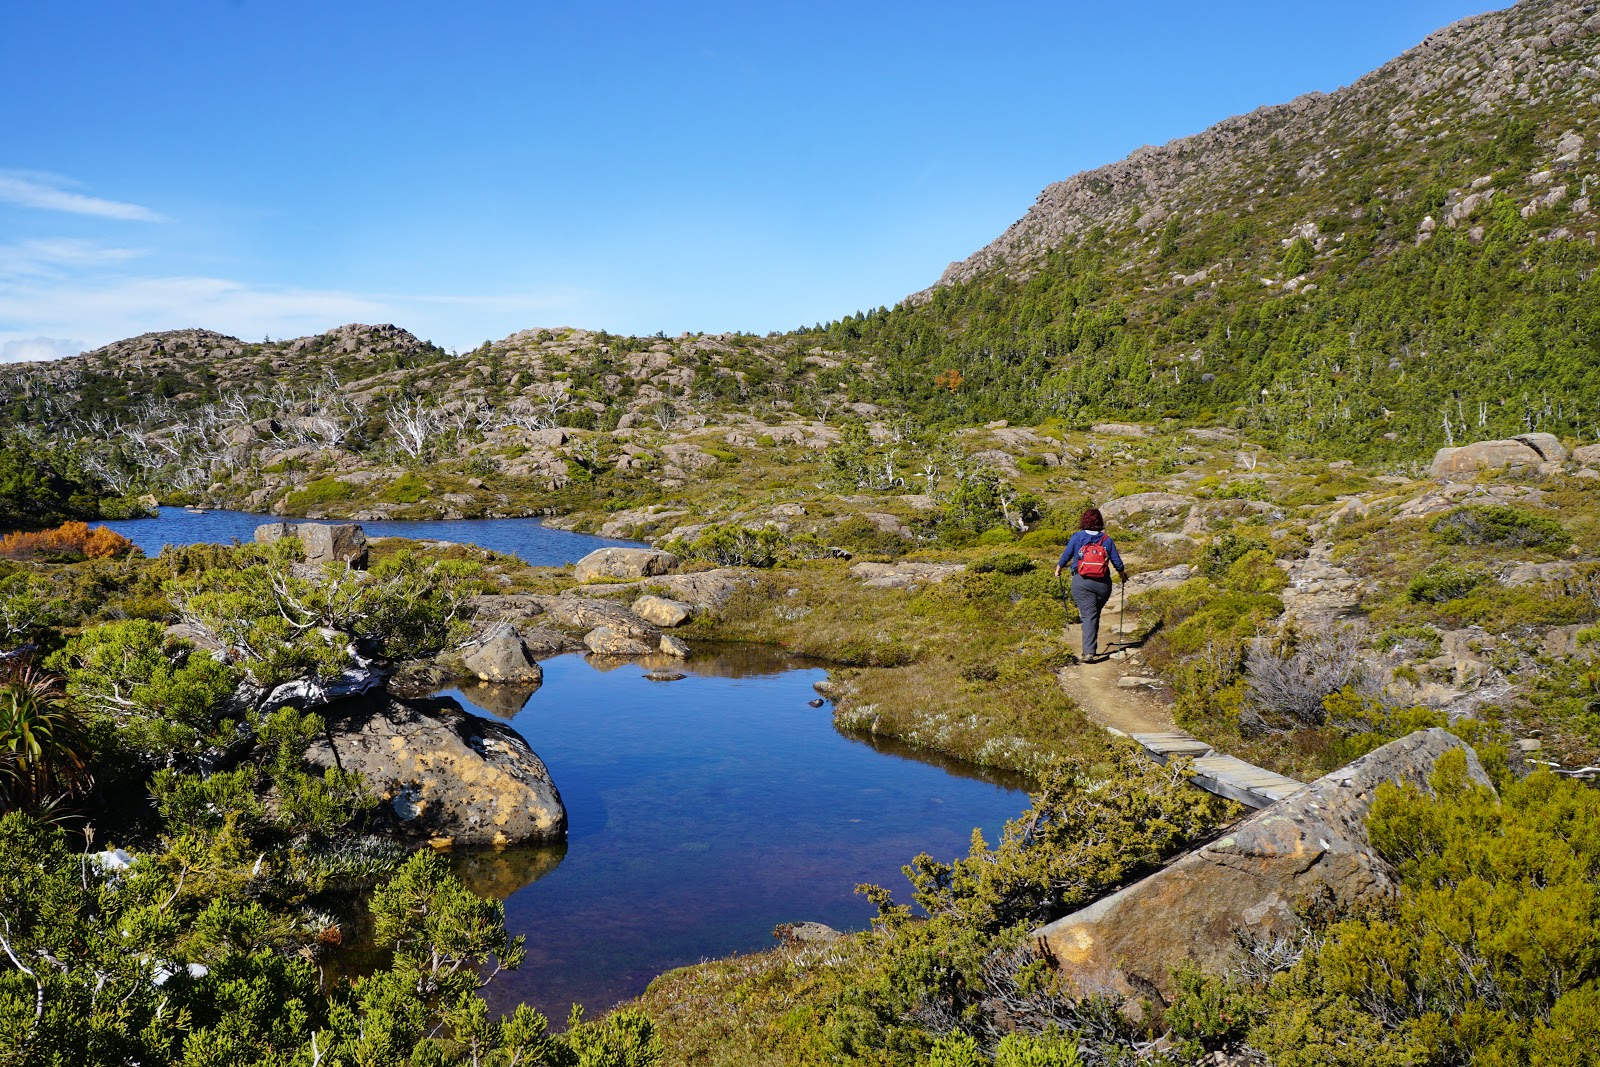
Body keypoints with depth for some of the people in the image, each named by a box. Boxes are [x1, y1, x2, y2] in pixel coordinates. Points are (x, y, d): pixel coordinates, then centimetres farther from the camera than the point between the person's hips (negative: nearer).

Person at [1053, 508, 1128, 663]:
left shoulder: (1077, 537, -1)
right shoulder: (1107, 539, 3)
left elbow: (1065, 556, 4)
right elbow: (1117, 561, 7)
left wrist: (1058, 569, 23)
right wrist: (1123, 575, 26)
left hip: (1081, 583, -2)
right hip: (1103, 583, 2)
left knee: (1088, 615, -4)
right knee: (1095, 614, 16)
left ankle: (1089, 651, -17)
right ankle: (1091, 649, 21)